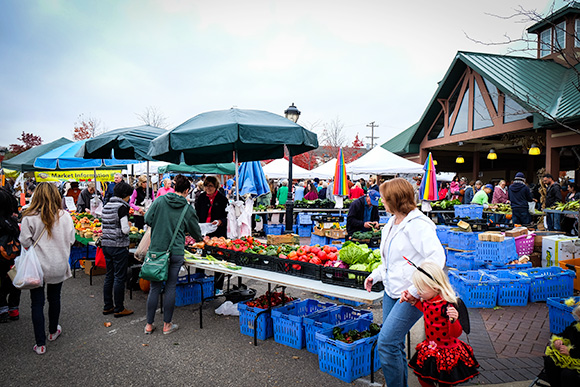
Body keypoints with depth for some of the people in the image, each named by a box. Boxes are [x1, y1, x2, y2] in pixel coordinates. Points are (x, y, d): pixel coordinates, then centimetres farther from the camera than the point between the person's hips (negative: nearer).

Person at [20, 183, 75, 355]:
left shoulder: (29, 218, -14)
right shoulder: (65, 216, -10)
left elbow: (25, 242, -10)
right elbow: (71, 240, -5)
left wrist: (37, 246, 10)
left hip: (37, 266, -2)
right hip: (58, 265, 2)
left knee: (37, 303, 7)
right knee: (54, 299, 20)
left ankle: (40, 344, 11)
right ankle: (53, 331, 39)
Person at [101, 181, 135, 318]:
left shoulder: (106, 206, 10)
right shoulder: (122, 206, -14)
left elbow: (104, 226, 15)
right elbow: (124, 230, -18)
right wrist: (129, 227, 3)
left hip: (106, 244, 8)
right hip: (119, 246, -8)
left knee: (109, 276, 16)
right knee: (119, 278, 1)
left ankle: (107, 307, 24)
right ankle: (119, 309, 9)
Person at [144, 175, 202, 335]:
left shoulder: (160, 201, -1)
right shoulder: (188, 209, -1)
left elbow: (148, 219, 0)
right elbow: (195, 231, 11)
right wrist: (199, 238, 33)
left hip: (156, 249, 2)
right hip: (176, 252, -1)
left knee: (154, 287, 10)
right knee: (170, 287, 8)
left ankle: (149, 325, 19)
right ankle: (167, 325, 17)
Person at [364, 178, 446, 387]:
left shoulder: (418, 224, -17)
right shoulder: (392, 224, 13)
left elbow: (437, 258, -25)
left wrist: (415, 289, -28)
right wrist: (375, 275, 13)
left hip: (411, 295, -9)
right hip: (391, 291, 9)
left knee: (386, 343, -12)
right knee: (395, 344, 14)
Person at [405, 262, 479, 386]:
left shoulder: (448, 306, -28)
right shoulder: (427, 300, -4)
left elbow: (456, 333, -28)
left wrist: (453, 320, -47)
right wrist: (415, 302, 9)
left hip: (447, 351, -8)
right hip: (430, 348, 8)